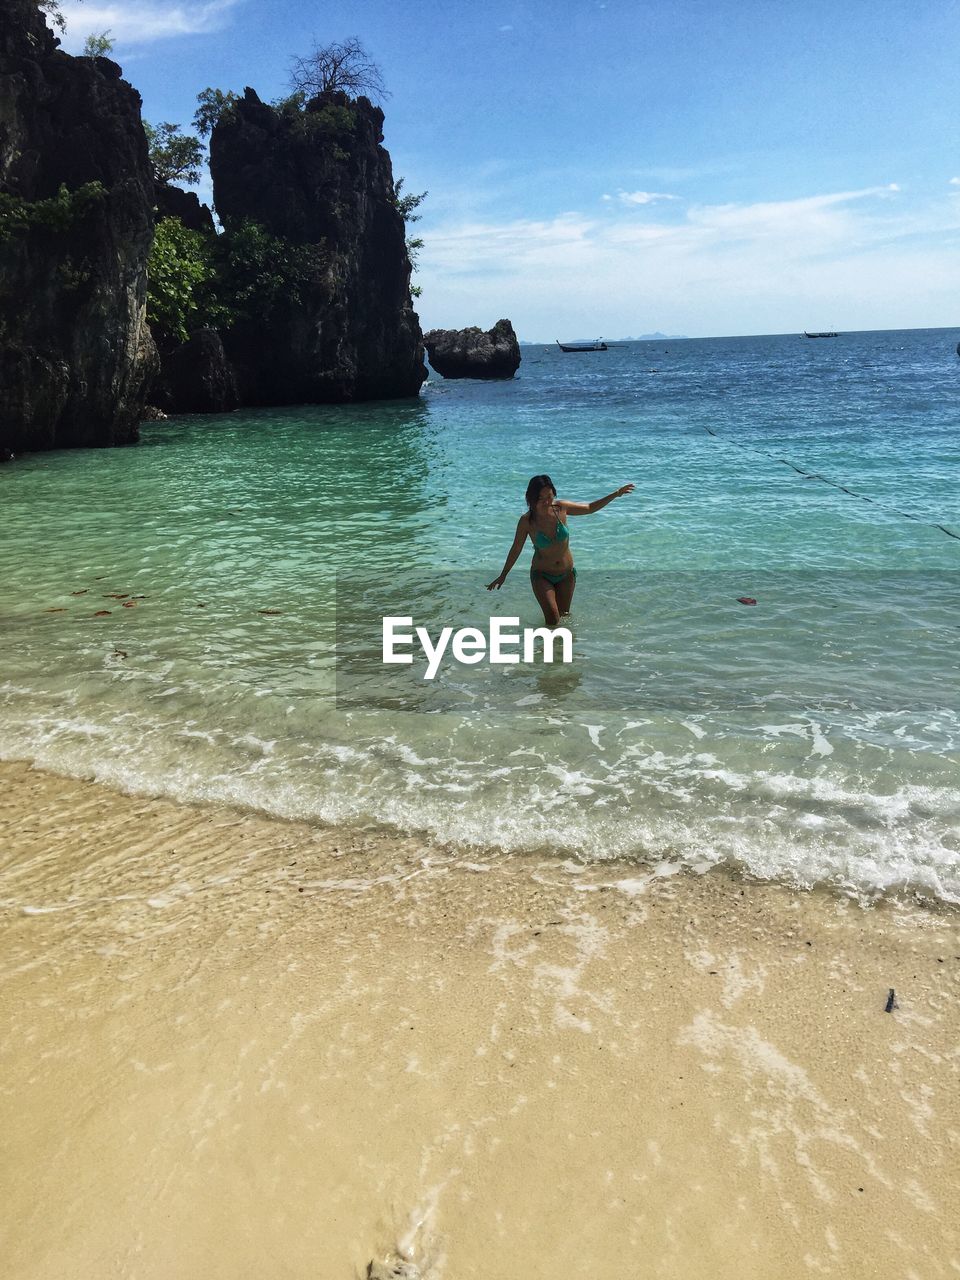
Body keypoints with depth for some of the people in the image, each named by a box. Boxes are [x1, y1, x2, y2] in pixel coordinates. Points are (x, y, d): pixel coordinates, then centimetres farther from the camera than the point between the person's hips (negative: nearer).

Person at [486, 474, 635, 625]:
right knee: (553, 618, -19)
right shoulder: (526, 521, -19)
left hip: (566, 574, 3)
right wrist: (503, 575, 3)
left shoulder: (561, 507, -13)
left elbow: (590, 508, 4)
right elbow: (516, 549, -4)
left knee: (563, 616, 15)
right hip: (541, 576, -3)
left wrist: (616, 494, -1)